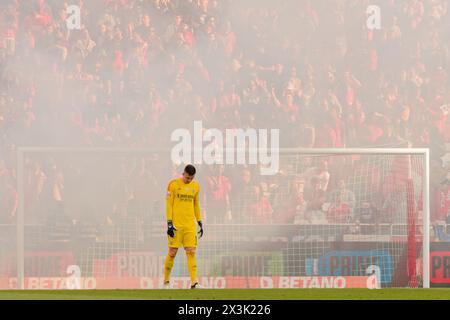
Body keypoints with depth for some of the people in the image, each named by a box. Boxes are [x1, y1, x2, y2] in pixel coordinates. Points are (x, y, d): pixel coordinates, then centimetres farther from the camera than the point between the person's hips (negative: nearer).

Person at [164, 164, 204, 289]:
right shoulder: (173, 184, -3)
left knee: (191, 252, -4)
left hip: (190, 225, 3)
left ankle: (194, 282, -9)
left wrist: (200, 222, 18)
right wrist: (169, 223, -10)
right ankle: (166, 281, 11)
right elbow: (169, 204, -4)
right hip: (176, 225, -3)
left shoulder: (196, 186, 11)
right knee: (172, 252, -1)